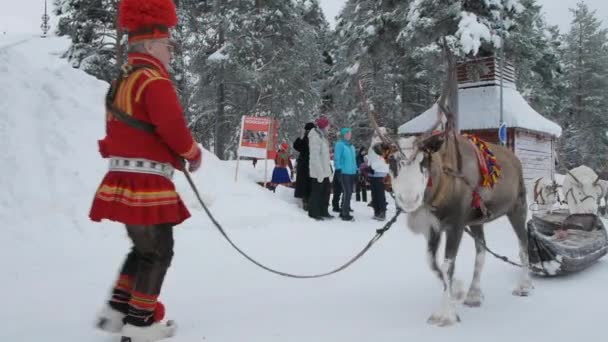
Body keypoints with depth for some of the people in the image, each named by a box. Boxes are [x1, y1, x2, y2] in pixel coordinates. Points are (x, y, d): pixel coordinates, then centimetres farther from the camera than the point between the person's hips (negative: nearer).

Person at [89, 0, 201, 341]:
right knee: (158, 251, 2)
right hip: (147, 182, -10)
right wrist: (194, 153, -2)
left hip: (125, 179, 10)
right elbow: (174, 128, -20)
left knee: (144, 248, 22)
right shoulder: (155, 80, -13)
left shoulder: (123, 81, 18)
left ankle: (117, 309, 26)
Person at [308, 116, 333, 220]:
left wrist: (328, 168, 15)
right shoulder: (315, 137, -15)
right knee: (317, 192, -1)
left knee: (326, 191, 14)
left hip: (324, 170, 9)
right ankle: (314, 213, 9)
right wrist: (320, 172, -23)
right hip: (318, 171, -9)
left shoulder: (322, 136, 15)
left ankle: (324, 212, 24)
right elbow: (315, 156, -20)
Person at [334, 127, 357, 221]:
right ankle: (345, 214, -8)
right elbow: (337, 158, -10)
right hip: (344, 172, -8)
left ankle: (343, 211, 22)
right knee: (347, 192, -12)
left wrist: (356, 170, 20)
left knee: (349, 192, 12)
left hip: (352, 172, 8)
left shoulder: (351, 146, 18)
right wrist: (338, 169, -16)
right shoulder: (340, 144, -6)